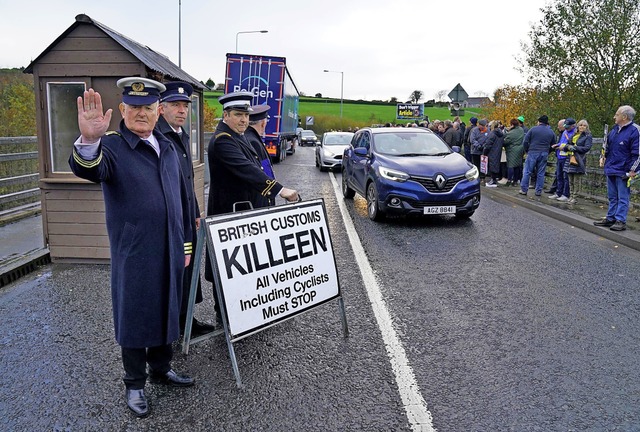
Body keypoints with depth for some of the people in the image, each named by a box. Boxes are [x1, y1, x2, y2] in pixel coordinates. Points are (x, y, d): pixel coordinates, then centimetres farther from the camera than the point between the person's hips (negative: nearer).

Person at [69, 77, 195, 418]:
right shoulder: (112, 146, -7)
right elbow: (87, 169, -30)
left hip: (169, 253, 6)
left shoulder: (168, 148, 11)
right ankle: (135, 384, 26)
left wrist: (186, 244, 14)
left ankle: (161, 368, 37)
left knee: (167, 310, 17)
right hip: (133, 255, -5)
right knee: (134, 317, 7)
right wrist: (89, 140, -52)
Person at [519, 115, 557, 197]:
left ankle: (524, 189, 3)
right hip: (544, 154, 3)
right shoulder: (551, 132, 9)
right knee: (540, 173, 7)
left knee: (527, 172, 2)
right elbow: (553, 145, 13)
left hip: (532, 153, -3)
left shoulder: (533, 129, -2)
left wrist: (527, 151, 8)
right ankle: (538, 191, 10)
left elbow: (525, 141, -5)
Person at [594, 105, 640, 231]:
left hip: (623, 172, -8)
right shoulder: (615, 129, 12)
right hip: (611, 169, 8)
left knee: (622, 198, -2)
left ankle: (620, 221, 3)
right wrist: (605, 157, 20)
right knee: (612, 197, 15)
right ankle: (610, 218, 23)